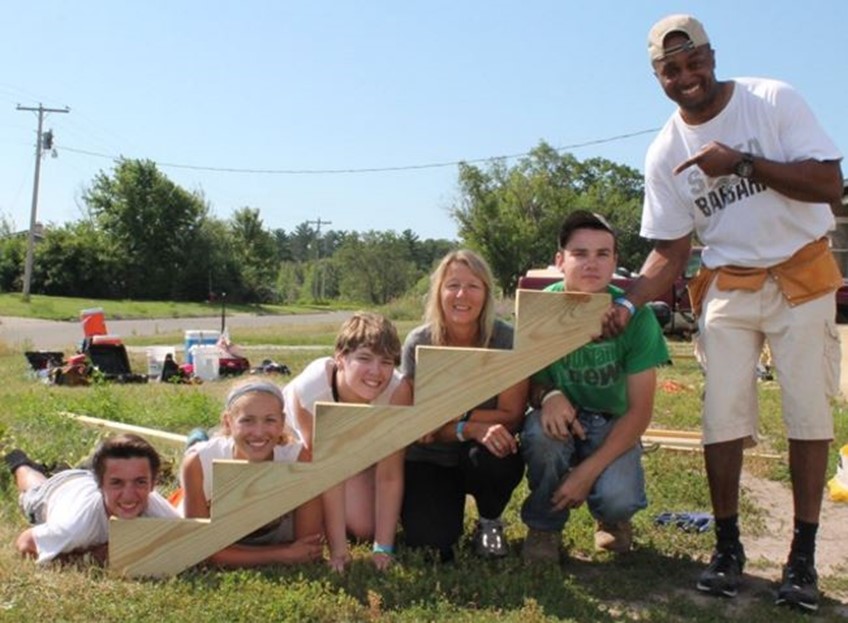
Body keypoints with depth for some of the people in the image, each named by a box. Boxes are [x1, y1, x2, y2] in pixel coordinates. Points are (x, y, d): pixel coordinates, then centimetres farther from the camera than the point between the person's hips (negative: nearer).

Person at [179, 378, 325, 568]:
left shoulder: (300, 459, -36)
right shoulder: (198, 463, -35)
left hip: (280, 541, 1)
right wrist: (285, 555, -34)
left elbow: (310, 547, -27)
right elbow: (204, 550, -28)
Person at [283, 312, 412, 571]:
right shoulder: (308, 389, -41)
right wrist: (337, 549, -32)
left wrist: (383, 548, -30)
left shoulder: (397, 391, -37)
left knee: (363, 528, -9)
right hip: (296, 437, -1)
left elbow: (389, 476, -30)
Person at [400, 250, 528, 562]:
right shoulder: (419, 343, -13)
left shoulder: (505, 340, -16)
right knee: (429, 538, -20)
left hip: (485, 455, 0)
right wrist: (470, 429, -28)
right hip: (430, 459, 1)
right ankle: (450, 499, 18)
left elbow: (512, 416, -16)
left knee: (489, 457, -35)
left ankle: (490, 521, 0)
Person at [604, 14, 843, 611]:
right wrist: (628, 303, -17)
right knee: (723, 415, -2)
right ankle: (728, 546, 12)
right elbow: (670, 250, -1)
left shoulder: (774, 99, -9)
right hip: (728, 286, 2)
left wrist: (742, 162, -25)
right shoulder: (665, 153, -2)